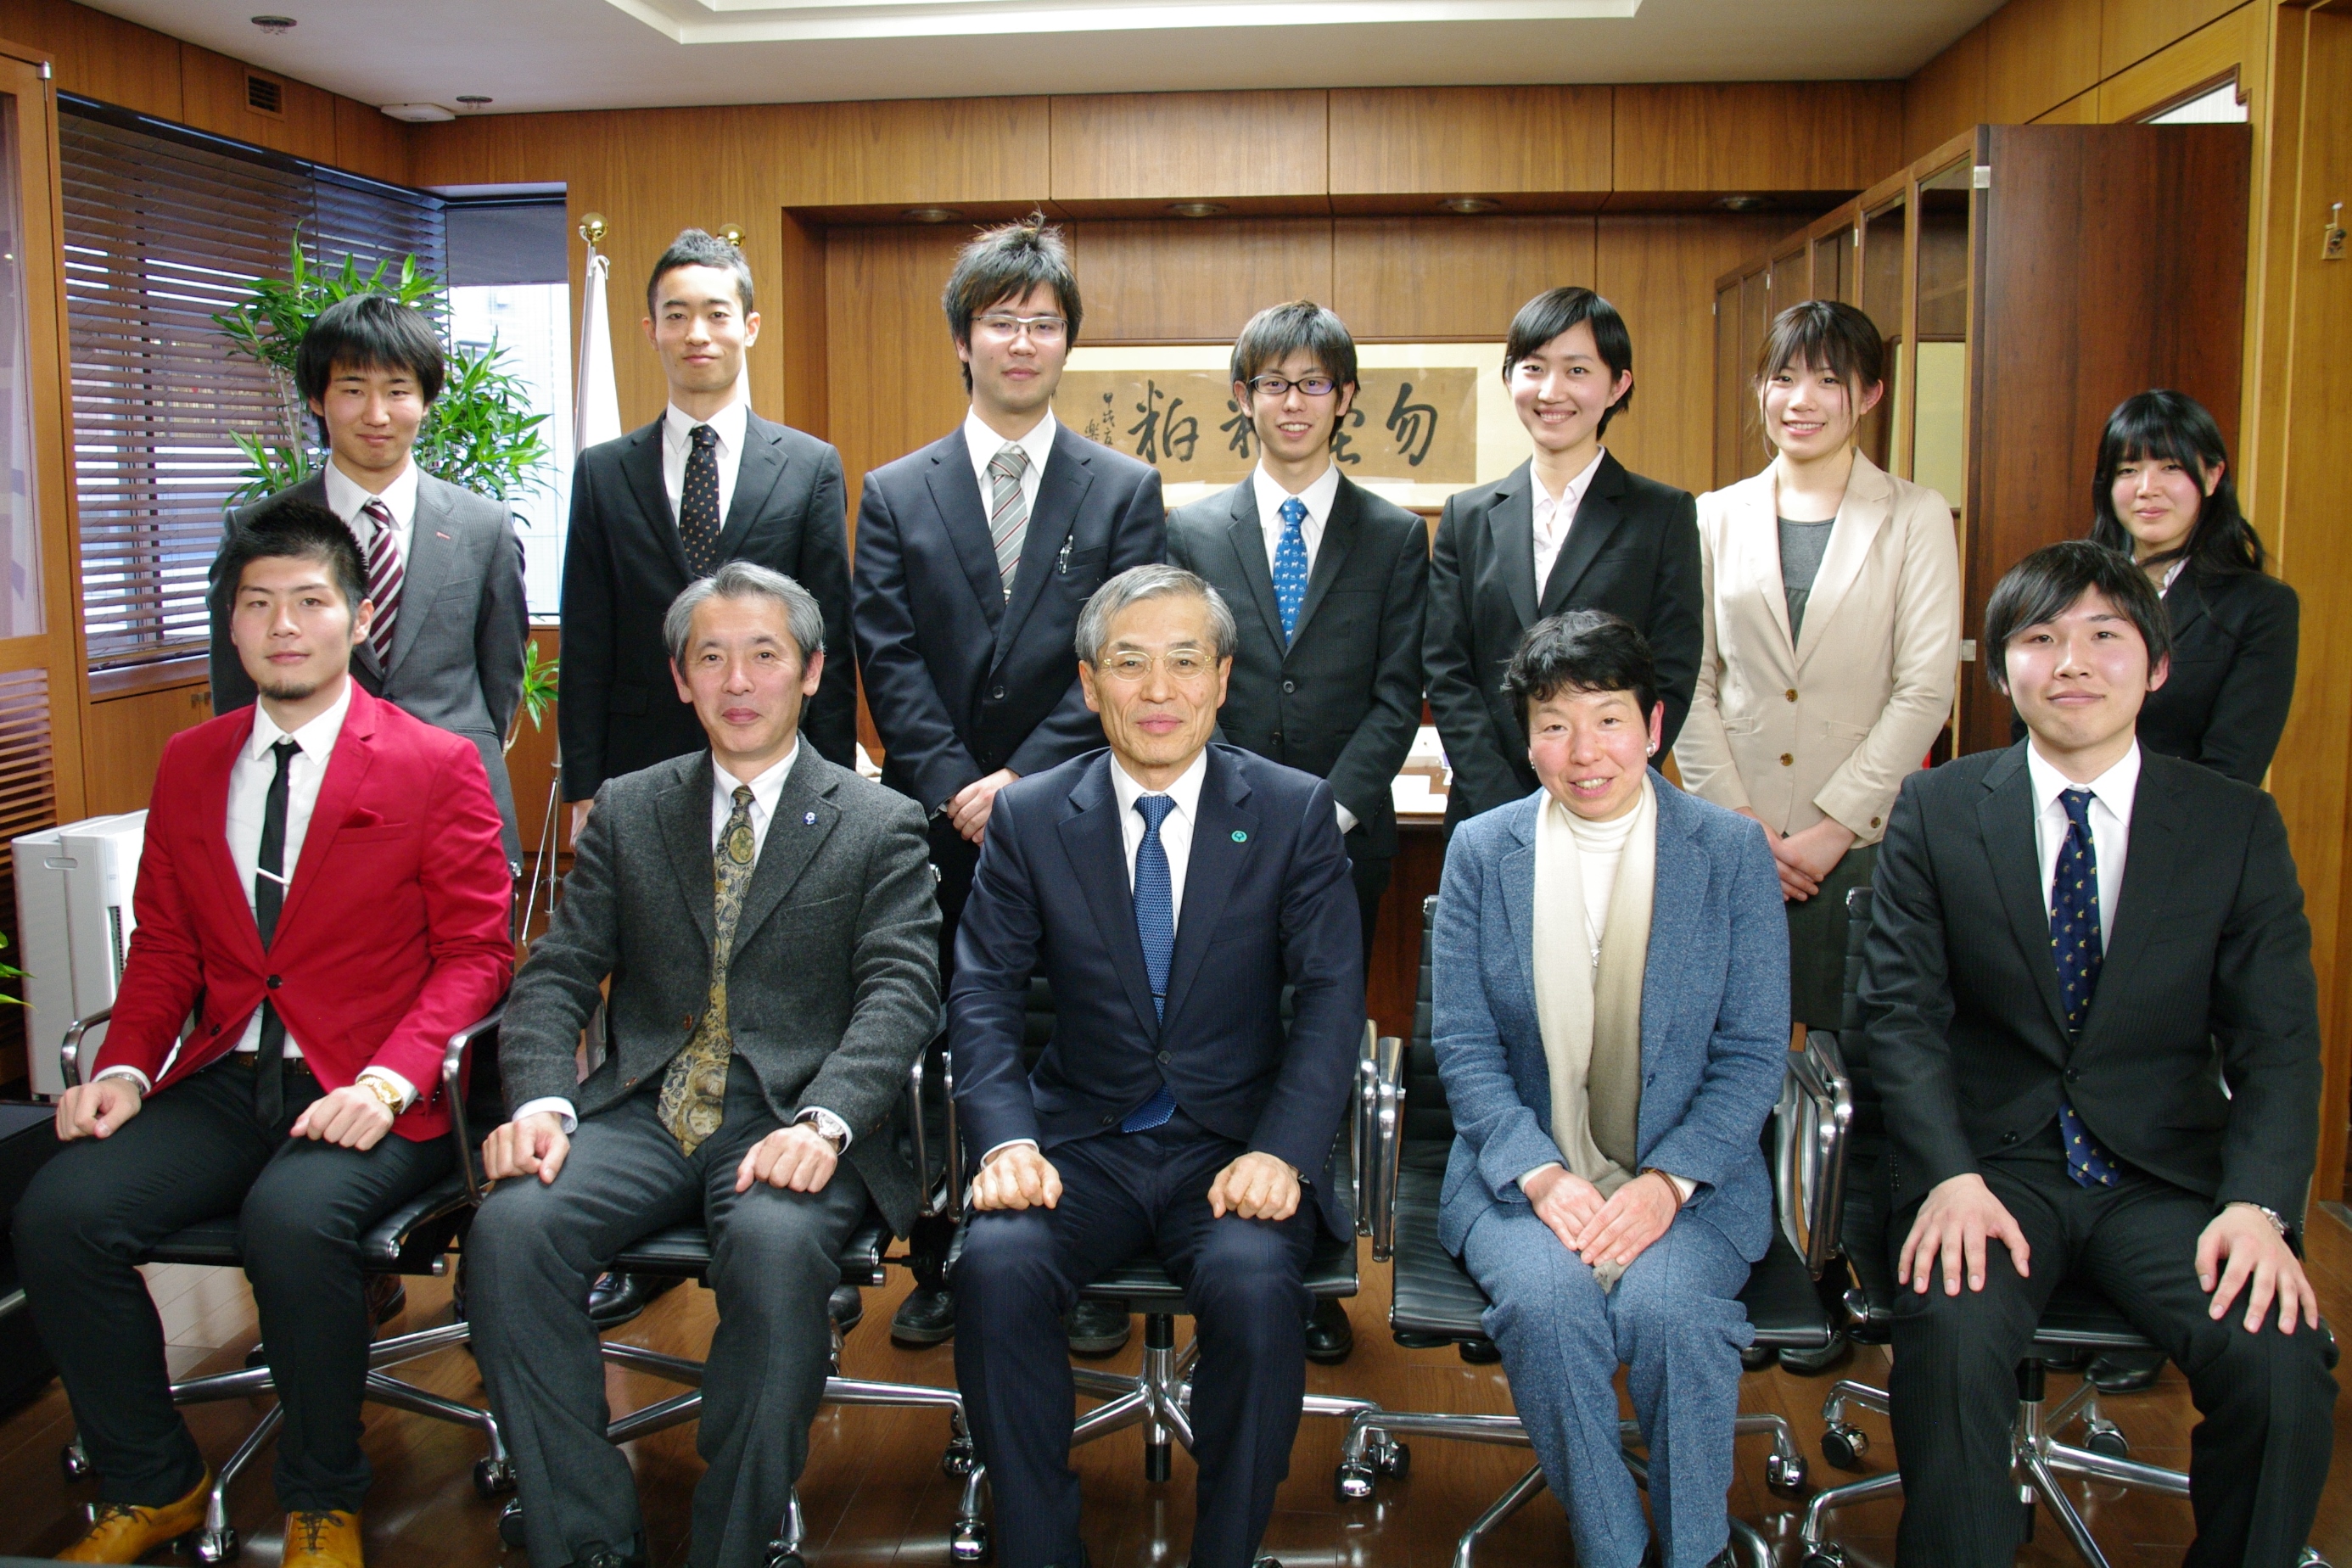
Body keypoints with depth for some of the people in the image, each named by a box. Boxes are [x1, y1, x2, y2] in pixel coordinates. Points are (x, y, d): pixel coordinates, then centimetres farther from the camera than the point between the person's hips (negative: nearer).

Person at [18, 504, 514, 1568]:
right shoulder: (188, 765, 14)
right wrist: (123, 1068, -2)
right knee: (56, 1217, -18)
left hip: (366, 1095, -5)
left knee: (294, 1221, -33)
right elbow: (164, 945, 16)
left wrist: (388, 1081, -19)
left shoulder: (437, 766, -1)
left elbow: (475, 951, -5)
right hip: (224, 1082, 5)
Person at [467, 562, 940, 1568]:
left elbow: (900, 994, -5)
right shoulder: (626, 813, 17)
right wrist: (540, 1102, -12)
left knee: (777, 1249, -35)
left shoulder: (878, 828, 8)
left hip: (791, 1124, -3)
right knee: (509, 1231, -25)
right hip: (644, 1109, 3)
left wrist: (823, 1120, -24)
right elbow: (557, 974, 10)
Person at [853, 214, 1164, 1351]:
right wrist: (957, 790, -11)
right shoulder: (896, 496, 9)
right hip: (938, 821, 1)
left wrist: (1025, 781, -13)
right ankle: (940, 1267, 23)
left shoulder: (1125, 492, 6)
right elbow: (889, 663, 1)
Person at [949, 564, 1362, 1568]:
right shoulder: (1029, 820, 3)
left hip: (1234, 1145, -1)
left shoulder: (1294, 813, 0)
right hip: (1081, 1142, 1)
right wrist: (1005, 1142, -17)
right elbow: (983, 995, 1)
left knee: (1256, 1287, -31)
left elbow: (1331, 997, -4)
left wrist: (1281, 1151, -19)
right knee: (996, 1267, -27)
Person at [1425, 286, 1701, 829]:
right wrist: (1506, 809, -9)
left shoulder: (1665, 515, 3)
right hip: (1486, 817, 2)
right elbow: (1445, 673, 2)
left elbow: (1671, 681, -3)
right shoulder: (1468, 516, 8)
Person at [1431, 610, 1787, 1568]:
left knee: (1668, 1304, -30)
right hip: (1524, 1171, 1)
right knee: (1545, 1299, -29)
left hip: (1688, 1176, 0)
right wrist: (1540, 1173, -14)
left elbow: (1754, 1050, -1)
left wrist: (1667, 1181, -15)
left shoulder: (1732, 853, 2)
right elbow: (1460, 1040, 1)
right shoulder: (1481, 851, 4)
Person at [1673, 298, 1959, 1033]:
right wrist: (1737, 820, -5)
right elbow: (1691, 684, 4)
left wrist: (1835, 825, -9)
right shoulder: (1718, 517, 8)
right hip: (1730, 846, 2)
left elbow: (1926, 690, -4)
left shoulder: (1916, 518, 3)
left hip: (1864, 844, -1)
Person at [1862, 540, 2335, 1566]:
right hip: (1991, 1157, -1)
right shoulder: (1936, 811, 3)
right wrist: (1951, 1176, -18)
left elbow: (2278, 1042, 2)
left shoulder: (2238, 825, 5)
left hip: (2167, 1173, 2)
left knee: (2281, 1362, -24)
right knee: (1953, 1339, -30)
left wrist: (2258, 1204, -15)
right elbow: (1902, 1011, -2)